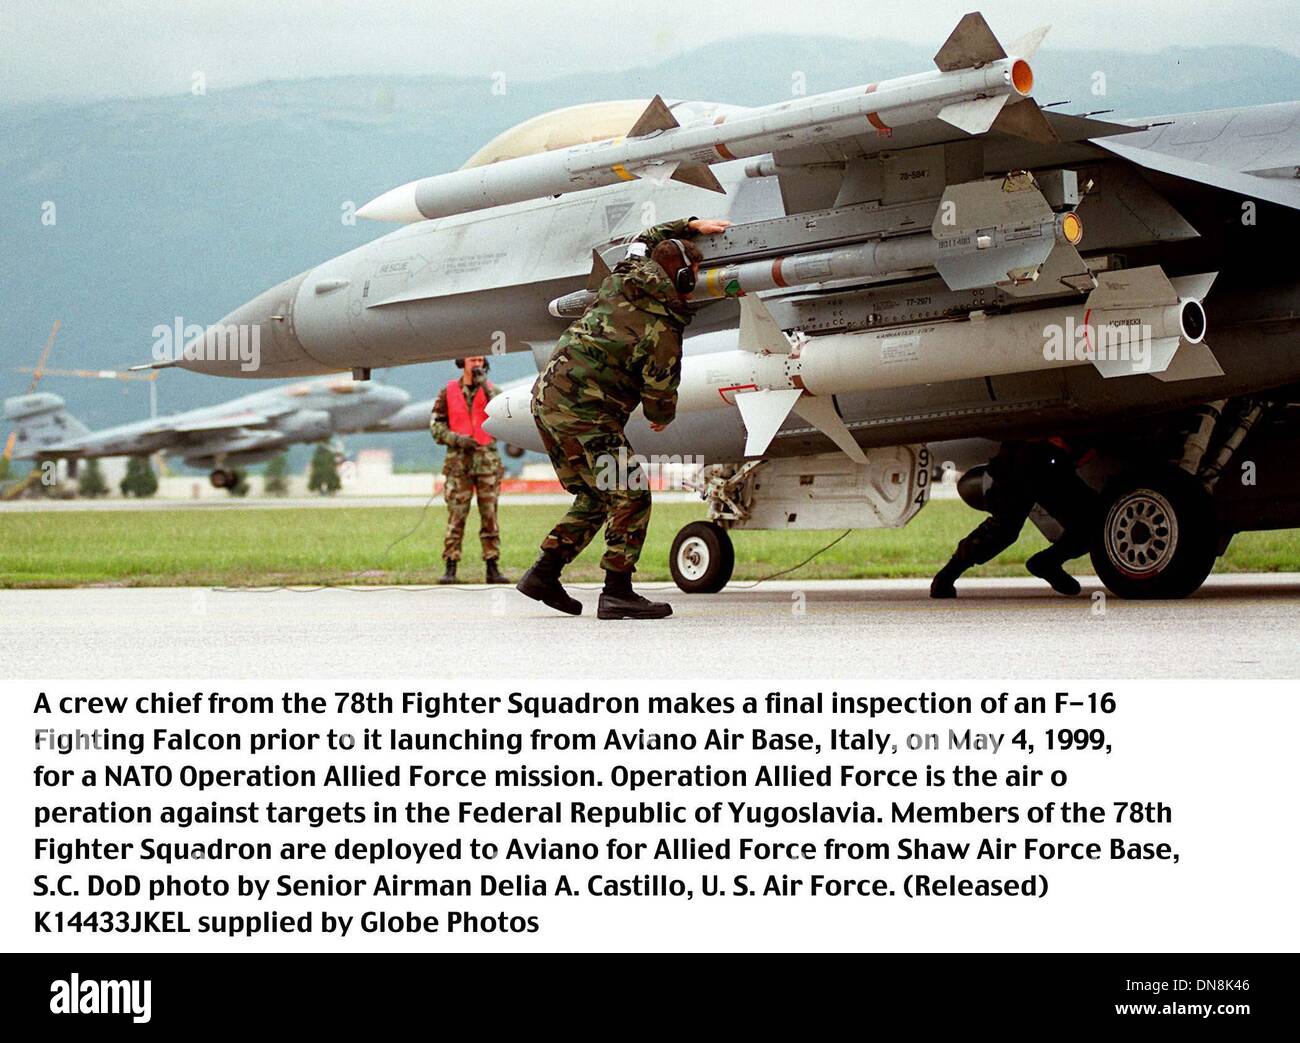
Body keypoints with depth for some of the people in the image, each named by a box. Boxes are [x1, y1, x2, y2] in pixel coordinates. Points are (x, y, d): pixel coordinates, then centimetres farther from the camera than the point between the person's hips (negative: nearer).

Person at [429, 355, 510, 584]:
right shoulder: (448, 392, 5)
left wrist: (484, 385, -15)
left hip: (486, 460, 1)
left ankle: (492, 569, 4)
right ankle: (450, 569, -2)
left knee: (489, 516, 1)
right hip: (459, 461, -1)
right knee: (456, 517, -4)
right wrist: (458, 439, -11)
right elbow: (436, 426, 5)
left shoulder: (490, 389, 6)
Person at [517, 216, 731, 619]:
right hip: (584, 414, -9)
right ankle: (617, 593, -9)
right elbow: (660, 394, -7)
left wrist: (691, 227, 35)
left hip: (546, 397, 9)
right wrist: (662, 418, 16)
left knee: (595, 497, 18)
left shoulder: (619, 280, 8)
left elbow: (644, 241, 32)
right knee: (630, 497, -5)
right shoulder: (663, 330, -13)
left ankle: (543, 575, 16)